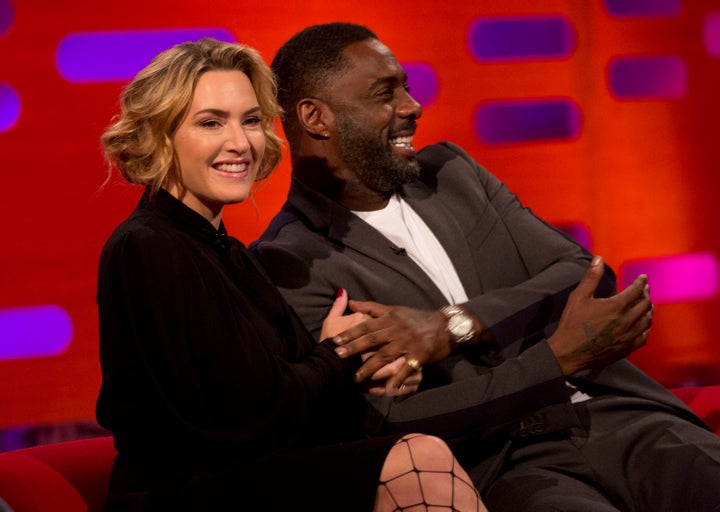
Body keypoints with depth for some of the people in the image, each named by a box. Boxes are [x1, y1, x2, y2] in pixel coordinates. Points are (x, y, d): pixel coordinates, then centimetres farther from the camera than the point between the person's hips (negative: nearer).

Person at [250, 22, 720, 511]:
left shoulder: (451, 170, 17)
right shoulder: (288, 266, -2)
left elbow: (587, 276, 6)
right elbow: (393, 424, -11)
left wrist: (455, 325, -11)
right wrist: (562, 354, -15)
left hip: (618, 415, 5)